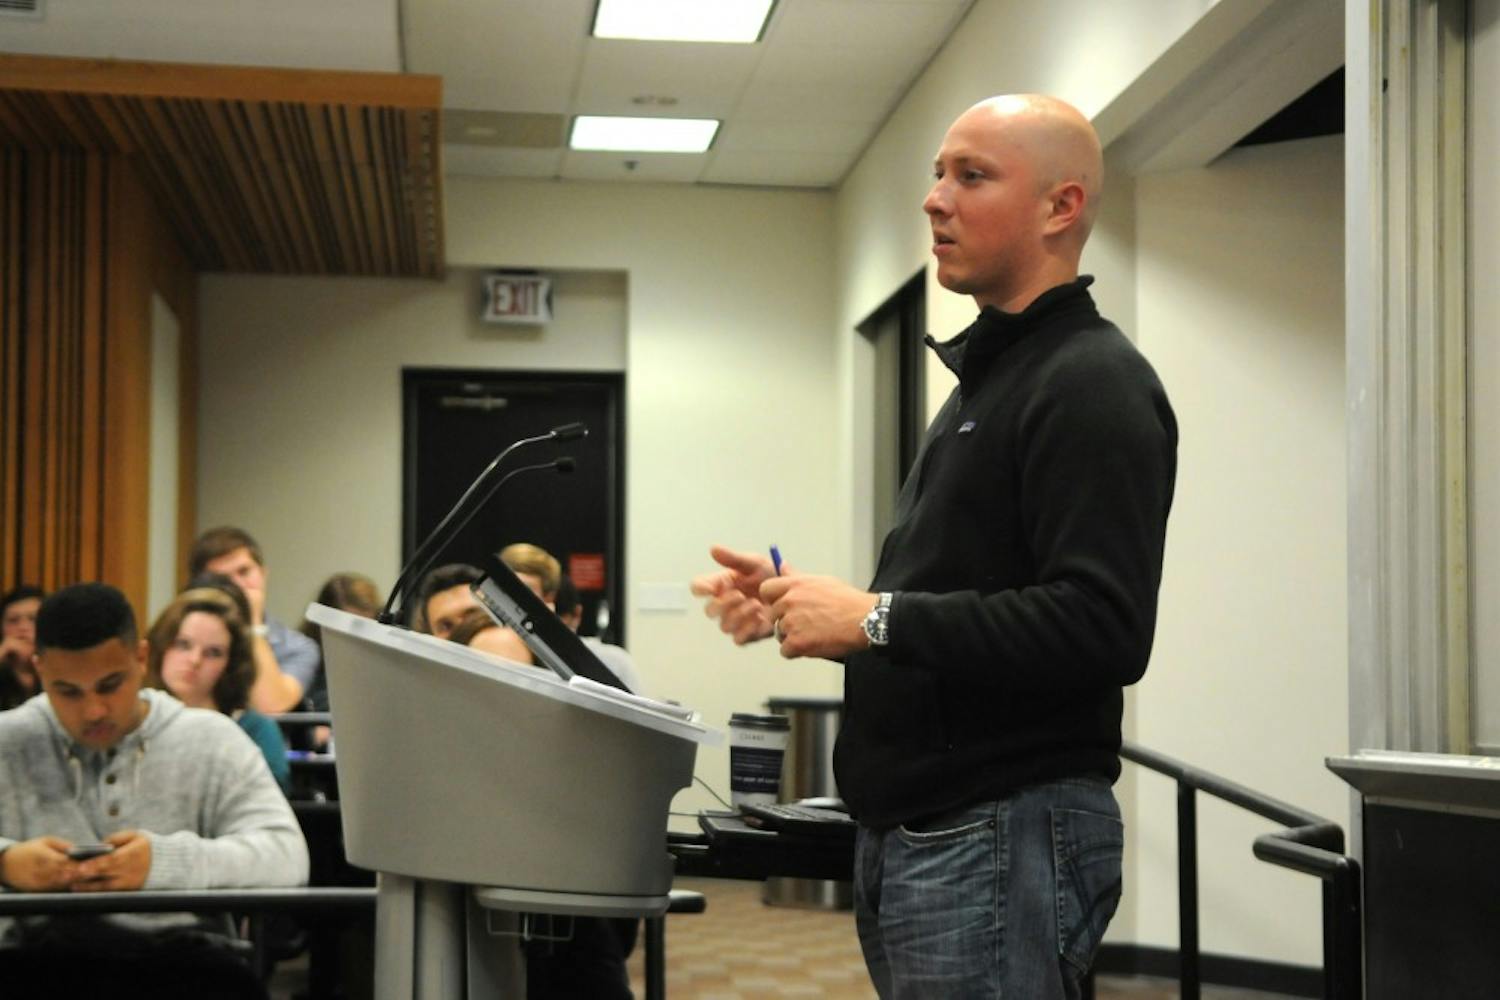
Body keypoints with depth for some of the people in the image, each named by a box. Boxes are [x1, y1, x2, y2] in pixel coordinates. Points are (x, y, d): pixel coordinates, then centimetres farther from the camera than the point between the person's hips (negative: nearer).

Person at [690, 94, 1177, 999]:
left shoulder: (1093, 385, -13)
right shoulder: (990, 374, 19)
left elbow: (1101, 629, -25)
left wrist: (874, 618, -21)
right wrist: (801, 604, 8)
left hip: (1004, 836, -10)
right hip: (917, 831, 10)